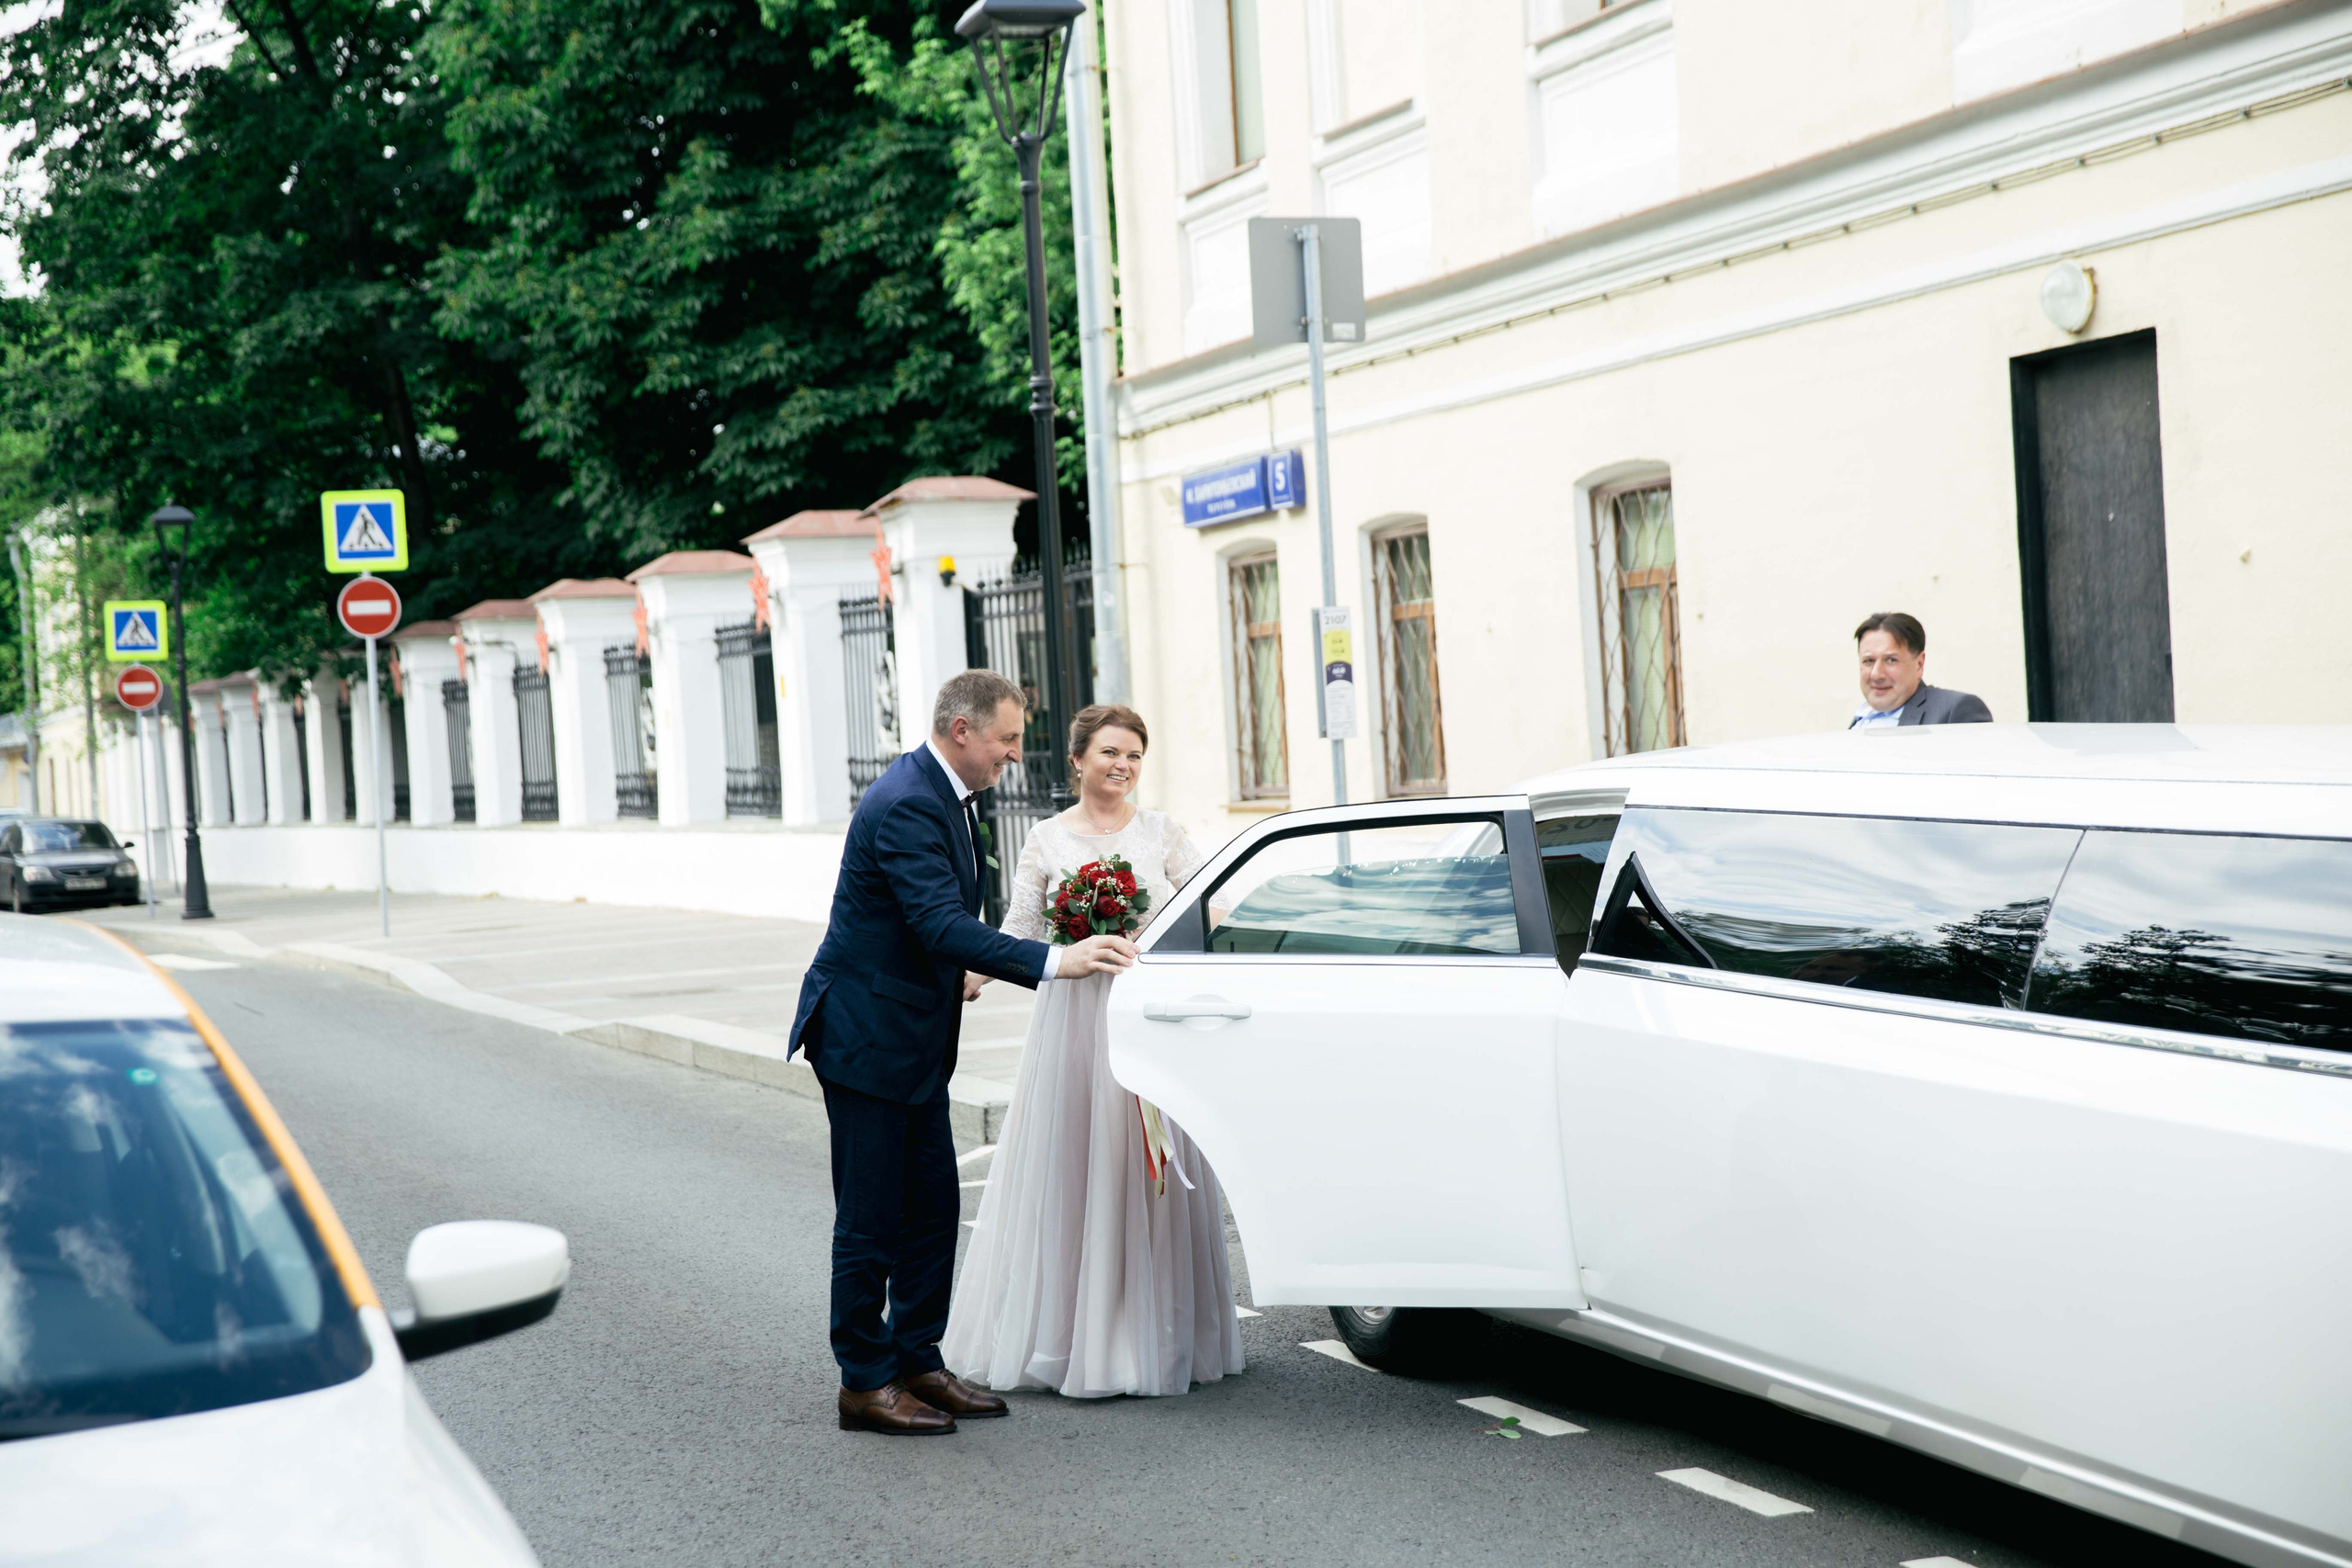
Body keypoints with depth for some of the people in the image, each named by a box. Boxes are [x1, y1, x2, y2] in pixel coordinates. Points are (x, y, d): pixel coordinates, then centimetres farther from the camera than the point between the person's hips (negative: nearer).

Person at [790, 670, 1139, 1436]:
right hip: (867, 1036, -10)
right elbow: (941, 926, -32)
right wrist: (1053, 962, -36)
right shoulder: (906, 805, -23)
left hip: (915, 1040, 10)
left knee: (932, 1208, 13)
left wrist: (960, 965, 12)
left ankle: (917, 1363, 22)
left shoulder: (943, 794, 10)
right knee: (871, 1219, -1)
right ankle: (864, 1382, 8)